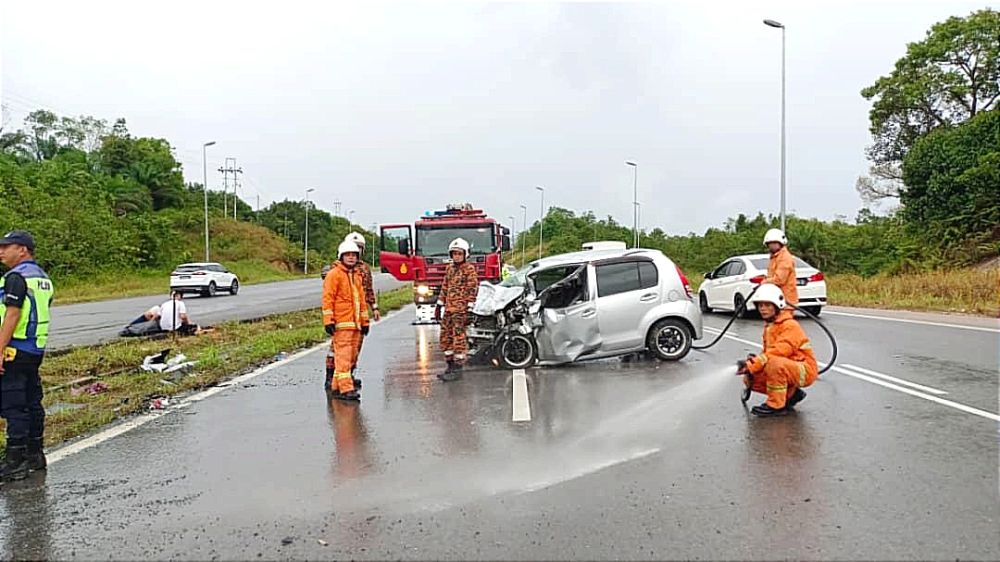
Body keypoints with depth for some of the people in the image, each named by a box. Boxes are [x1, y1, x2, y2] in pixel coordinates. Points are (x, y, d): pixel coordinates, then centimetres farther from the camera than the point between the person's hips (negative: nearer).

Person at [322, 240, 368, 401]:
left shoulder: (357, 275, 18)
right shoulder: (334, 274, -5)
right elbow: (327, 299, -10)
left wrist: (364, 320, 22)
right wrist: (328, 321, -16)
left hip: (355, 323, 8)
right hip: (341, 323, -8)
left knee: (351, 356, 11)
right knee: (343, 356, -9)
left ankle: (336, 386, 20)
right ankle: (346, 389, -10)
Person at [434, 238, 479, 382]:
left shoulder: (469, 269, -5)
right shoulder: (450, 268, 16)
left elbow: (472, 290, -10)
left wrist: (469, 311, -15)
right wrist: (439, 306, 18)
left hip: (461, 309, -8)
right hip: (448, 309, 8)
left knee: (459, 338, -6)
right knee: (445, 337, 10)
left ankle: (458, 369, 0)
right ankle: (450, 366, 20)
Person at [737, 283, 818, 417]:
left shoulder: (790, 325, -17)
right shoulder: (768, 327, 12)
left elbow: (779, 351, -30)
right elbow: (766, 352, 11)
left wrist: (752, 365, -33)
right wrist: (750, 368, -8)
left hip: (805, 370, -9)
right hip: (789, 369, 9)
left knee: (774, 363, -37)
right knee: (751, 379, -5)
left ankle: (776, 405, -20)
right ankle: (791, 394, 11)